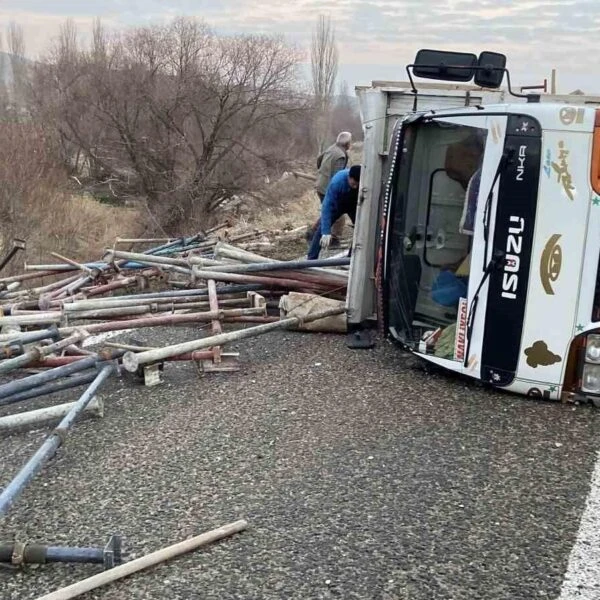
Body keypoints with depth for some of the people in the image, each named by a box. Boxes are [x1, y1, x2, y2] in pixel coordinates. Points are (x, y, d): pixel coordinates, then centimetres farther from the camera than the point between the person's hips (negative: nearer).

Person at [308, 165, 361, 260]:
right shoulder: (337, 181, -40)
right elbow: (327, 206, -39)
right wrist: (326, 232, -44)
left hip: (354, 205, 2)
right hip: (336, 204, -2)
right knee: (322, 228, -12)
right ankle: (311, 259, -8)